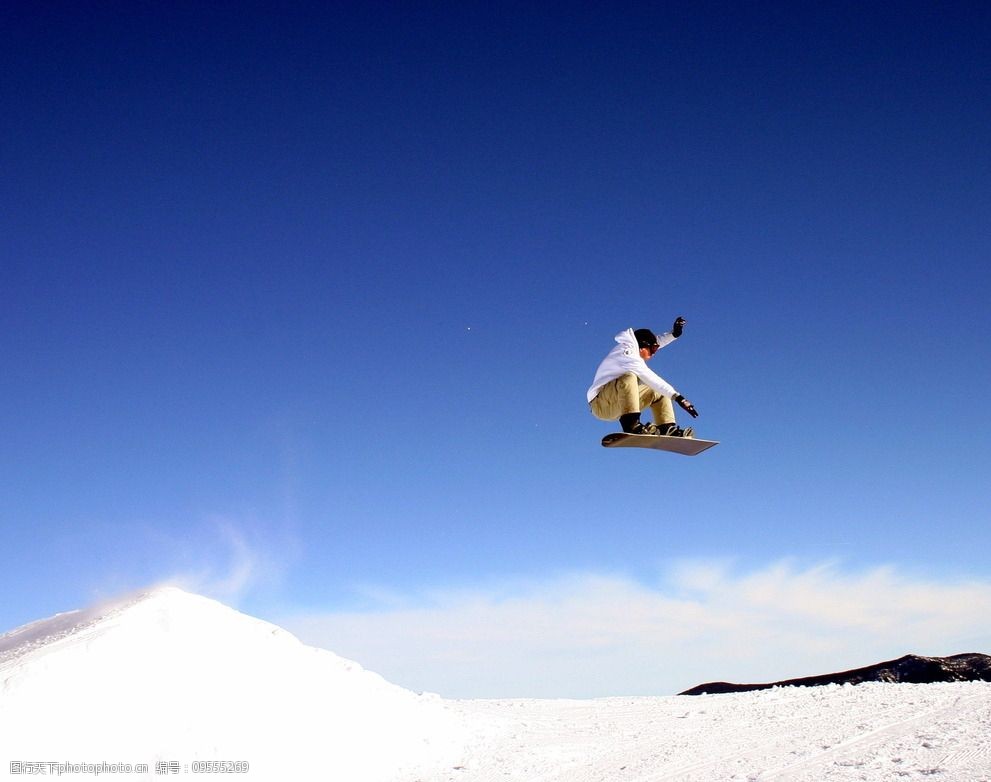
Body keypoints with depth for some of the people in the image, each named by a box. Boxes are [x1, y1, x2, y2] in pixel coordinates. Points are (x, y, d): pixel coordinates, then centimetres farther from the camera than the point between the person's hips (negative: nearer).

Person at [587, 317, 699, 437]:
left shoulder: (627, 348, 10)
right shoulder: (627, 355, -19)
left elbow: (656, 341, 24)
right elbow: (651, 378, -23)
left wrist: (674, 334, 8)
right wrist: (677, 397, -24)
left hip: (615, 406, 10)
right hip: (601, 405, -10)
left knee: (657, 392, 9)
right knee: (628, 378, -36)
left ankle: (668, 429, -9)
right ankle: (632, 425, -44)